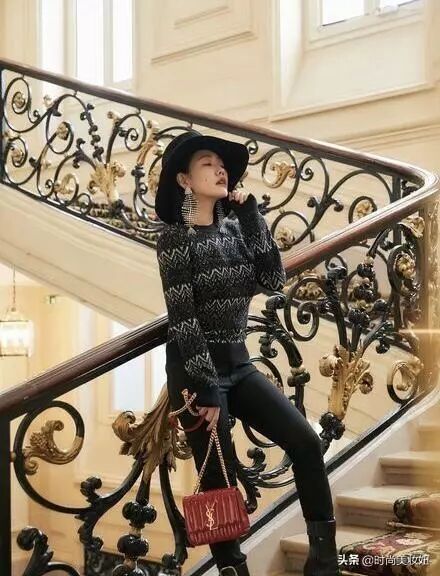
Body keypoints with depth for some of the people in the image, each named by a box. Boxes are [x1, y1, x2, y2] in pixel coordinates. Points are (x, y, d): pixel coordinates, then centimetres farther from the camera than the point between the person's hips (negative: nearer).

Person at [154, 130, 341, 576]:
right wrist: (206, 389, -19)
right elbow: (182, 320, -15)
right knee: (219, 479, -2)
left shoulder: (233, 228, 9)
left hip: (238, 363, 6)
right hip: (195, 368, -6)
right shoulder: (176, 236, -9)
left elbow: (273, 280, -1)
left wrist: (251, 217, -4)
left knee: (305, 441, -3)